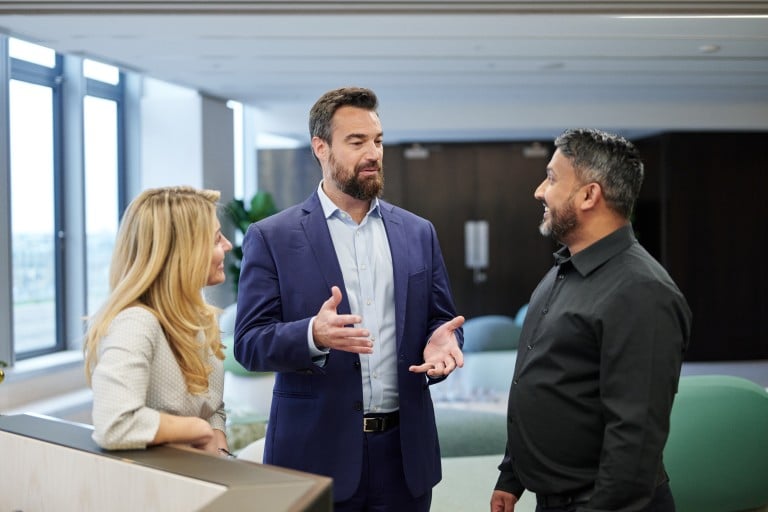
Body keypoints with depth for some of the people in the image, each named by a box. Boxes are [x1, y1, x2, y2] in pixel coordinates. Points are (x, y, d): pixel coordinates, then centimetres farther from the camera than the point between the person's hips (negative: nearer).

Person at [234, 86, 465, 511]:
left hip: (404, 449, 4)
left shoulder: (417, 233, 9)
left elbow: (441, 319, 12)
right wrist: (314, 335, -26)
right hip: (316, 451, -3)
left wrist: (440, 342, -11)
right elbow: (249, 343, -7)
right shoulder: (271, 237, -2)